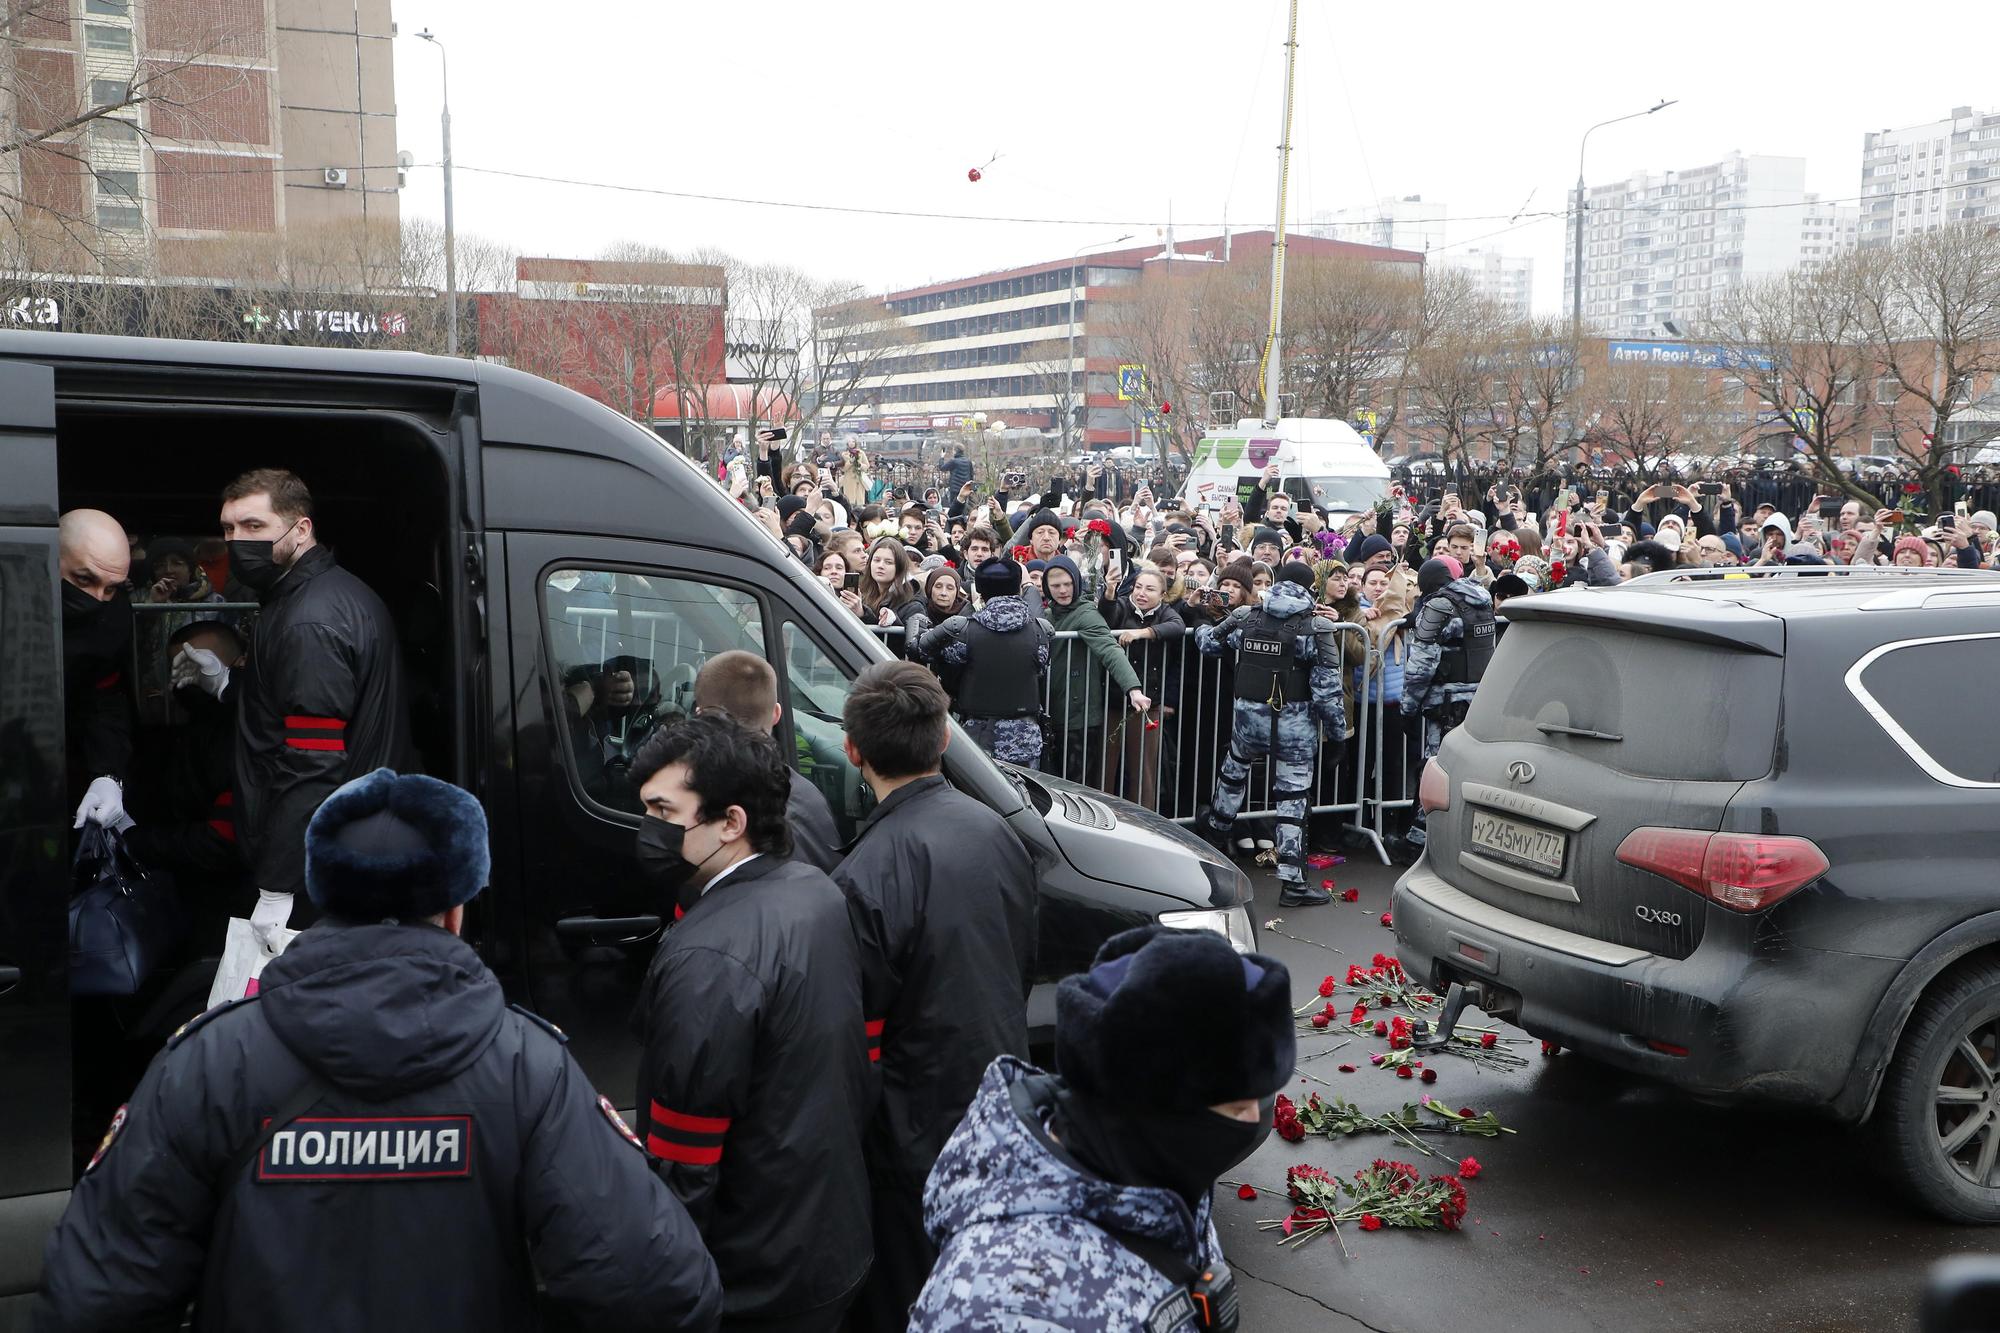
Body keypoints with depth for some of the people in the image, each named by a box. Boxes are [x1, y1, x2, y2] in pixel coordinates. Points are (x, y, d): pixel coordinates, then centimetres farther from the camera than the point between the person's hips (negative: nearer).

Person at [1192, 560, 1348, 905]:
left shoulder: (1245, 617, 3)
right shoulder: (1317, 628, -9)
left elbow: (1208, 643, 19)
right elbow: (1328, 689, -10)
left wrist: (1203, 627, 42)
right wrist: (1338, 734, -1)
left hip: (1248, 715, 4)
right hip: (1295, 724, -4)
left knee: (1234, 766, 32)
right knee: (1292, 799, 1)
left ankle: (1216, 827, 53)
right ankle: (1292, 882, 3)